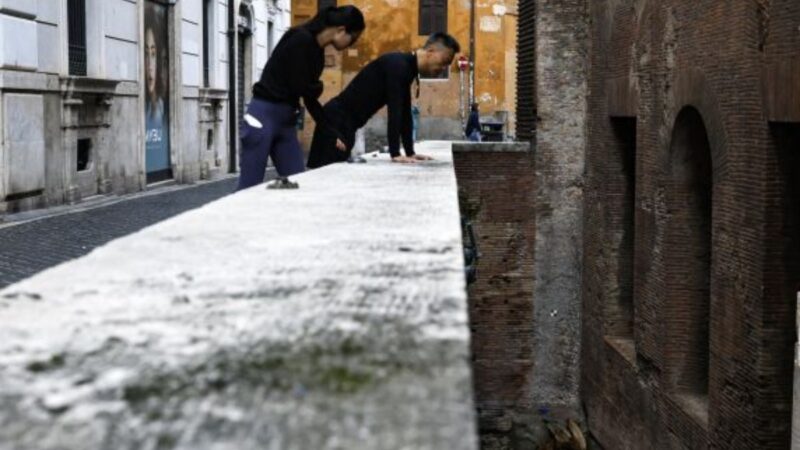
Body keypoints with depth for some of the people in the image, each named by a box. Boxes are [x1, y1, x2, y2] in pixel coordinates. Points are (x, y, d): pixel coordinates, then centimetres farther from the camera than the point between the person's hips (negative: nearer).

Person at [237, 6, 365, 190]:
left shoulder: (317, 53, 13)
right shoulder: (301, 39, -15)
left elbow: (310, 99, 18)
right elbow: (299, 88, -17)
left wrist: (334, 134, 18)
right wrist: (317, 86, 6)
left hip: (286, 119, 9)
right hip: (263, 116, -9)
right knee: (249, 188, -9)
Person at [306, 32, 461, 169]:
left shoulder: (407, 68, 11)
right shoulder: (398, 65, -19)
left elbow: (405, 113, 15)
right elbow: (394, 111, -25)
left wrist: (410, 152, 12)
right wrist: (395, 154, -27)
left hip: (346, 121, 10)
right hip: (338, 118, -10)